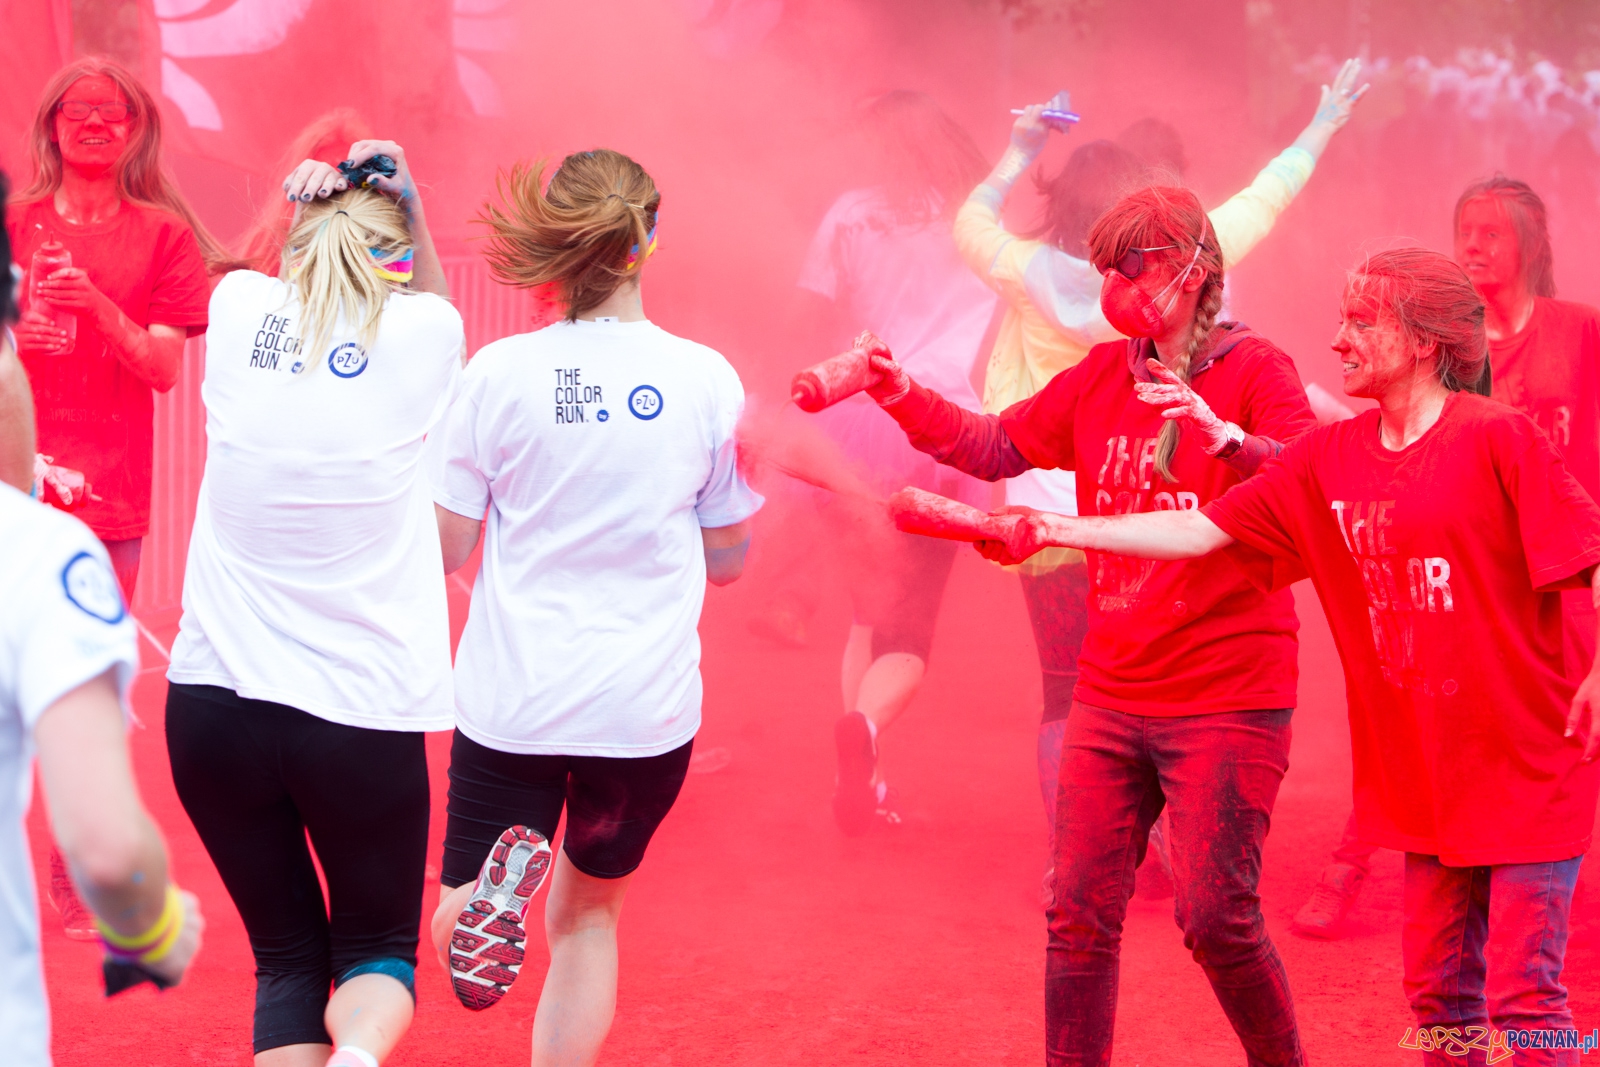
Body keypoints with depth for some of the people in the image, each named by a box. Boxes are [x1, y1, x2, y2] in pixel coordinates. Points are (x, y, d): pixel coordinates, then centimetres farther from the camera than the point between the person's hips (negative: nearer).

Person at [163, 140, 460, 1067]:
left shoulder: (237, 313, 0)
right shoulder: (419, 335, -3)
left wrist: (310, 213, 13)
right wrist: (407, 205, 14)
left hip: (214, 699, 2)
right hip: (361, 708, -2)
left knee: (287, 955, 15)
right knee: (377, 946, 14)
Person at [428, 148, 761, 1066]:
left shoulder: (500, 373, -7)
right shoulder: (707, 380, -5)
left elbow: (447, 548, -1)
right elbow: (729, 559, 5)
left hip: (513, 697, -1)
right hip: (647, 705, 1)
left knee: (461, 930, 11)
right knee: (589, 917, 23)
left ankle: (502, 886, -23)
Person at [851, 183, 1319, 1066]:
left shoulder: (1254, 371, -7)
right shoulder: (1102, 376, 12)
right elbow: (997, 447, 12)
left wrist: (1223, 438, -39)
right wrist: (898, 394, -2)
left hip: (1227, 701, -6)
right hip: (1110, 694, 6)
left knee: (1215, 918, -6)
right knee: (1079, 914, 4)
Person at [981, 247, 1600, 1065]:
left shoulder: (1498, 439, -11)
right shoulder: (1328, 458, 7)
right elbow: (1203, 531, 6)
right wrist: (1055, 530, -1)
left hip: (1525, 768, -6)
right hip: (1425, 774, 6)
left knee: (1523, 994, -7)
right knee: (1440, 994, 11)